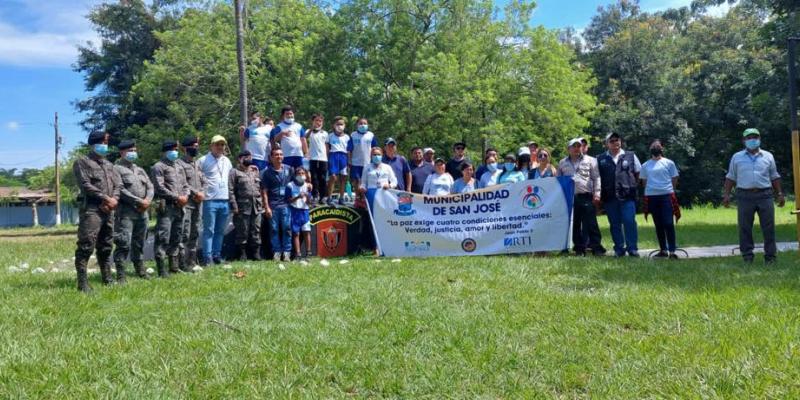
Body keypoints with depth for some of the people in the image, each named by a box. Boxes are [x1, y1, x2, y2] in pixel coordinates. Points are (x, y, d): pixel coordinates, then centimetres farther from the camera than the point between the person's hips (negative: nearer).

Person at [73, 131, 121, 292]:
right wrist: (106, 198, -13)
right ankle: (83, 283, -11)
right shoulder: (82, 162, 1)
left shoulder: (109, 164, 22)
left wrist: (114, 199, -7)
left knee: (106, 246, 11)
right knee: (86, 246, -11)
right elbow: (86, 185, -11)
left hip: (108, 210, 7)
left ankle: (107, 279, 18)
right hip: (91, 209, -7)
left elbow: (118, 184, 13)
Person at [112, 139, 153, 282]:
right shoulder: (116, 169, -2)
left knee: (139, 243, 14)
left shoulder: (140, 170, 21)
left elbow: (150, 186, 13)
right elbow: (120, 190, -13)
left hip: (143, 212, 7)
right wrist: (139, 201, -16)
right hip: (126, 212, -7)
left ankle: (140, 270, 25)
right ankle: (120, 275, -6)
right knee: (124, 244, -10)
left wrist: (148, 200, -7)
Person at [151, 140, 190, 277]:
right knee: (163, 239, -9)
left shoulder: (179, 168, 22)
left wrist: (185, 196, -1)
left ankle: (174, 267, 20)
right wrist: (177, 197, -14)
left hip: (179, 208, 8)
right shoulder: (158, 167, -2)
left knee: (176, 238, 12)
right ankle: (161, 269, -7)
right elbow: (160, 187, -12)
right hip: (166, 207, -8)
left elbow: (185, 185, 21)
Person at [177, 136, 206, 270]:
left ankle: (192, 260, 19)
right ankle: (183, 263, -5)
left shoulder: (198, 163, 18)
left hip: (198, 203, 8)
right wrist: (196, 193, -13)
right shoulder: (179, 163, -5)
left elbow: (203, 181, 16)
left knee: (195, 233, 11)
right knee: (185, 234, -8)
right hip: (186, 202, -7)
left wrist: (202, 193, -2)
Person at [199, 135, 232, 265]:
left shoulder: (226, 161, 15)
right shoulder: (203, 161, -4)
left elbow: (231, 176, 27)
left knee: (220, 231, 11)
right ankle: (207, 257, 0)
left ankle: (217, 255, 19)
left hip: (225, 201, 6)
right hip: (210, 201, -6)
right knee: (209, 231, -4)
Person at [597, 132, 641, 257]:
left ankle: (632, 248, 1)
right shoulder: (600, 159, 10)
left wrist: (633, 186, 7)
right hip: (609, 197, 1)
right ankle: (619, 249, 13)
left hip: (627, 196, -1)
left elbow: (638, 173, 16)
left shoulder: (630, 156, 10)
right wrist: (600, 194, 3)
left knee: (629, 221, -8)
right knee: (614, 224, 5)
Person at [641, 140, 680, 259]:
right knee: (658, 224, 7)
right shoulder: (645, 165, 13)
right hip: (651, 196, 3)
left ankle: (672, 250, -9)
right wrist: (649, 189, 3)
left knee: (668, 223, -10)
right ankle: (663, 250, 14)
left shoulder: (669, 163, 7)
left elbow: (674, 180, 8)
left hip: (666, 195, -3)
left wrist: (670, 190, 2)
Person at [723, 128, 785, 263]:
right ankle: (747, 256, 7)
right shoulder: (737, 157, 8)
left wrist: (780, 194, 9)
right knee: (745, 227, 0)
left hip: (765, 195, 1)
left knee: (769, 227, 0)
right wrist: (727, 194, 1)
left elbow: (774, 177, 14)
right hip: (745, 196, -1)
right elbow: (731, 177, 9)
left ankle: (770, 256, 7)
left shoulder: (768, 156, 11)